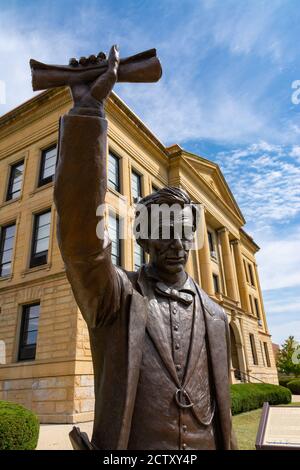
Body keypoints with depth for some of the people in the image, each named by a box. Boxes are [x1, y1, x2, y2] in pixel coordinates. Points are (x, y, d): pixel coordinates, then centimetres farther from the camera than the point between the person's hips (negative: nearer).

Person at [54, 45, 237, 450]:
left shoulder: (213, 316, 2)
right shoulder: (115, 296, -10)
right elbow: (78, 222, -27)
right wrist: (89, 105, -30)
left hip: (205, 444, 4)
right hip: (123, 444, -3)